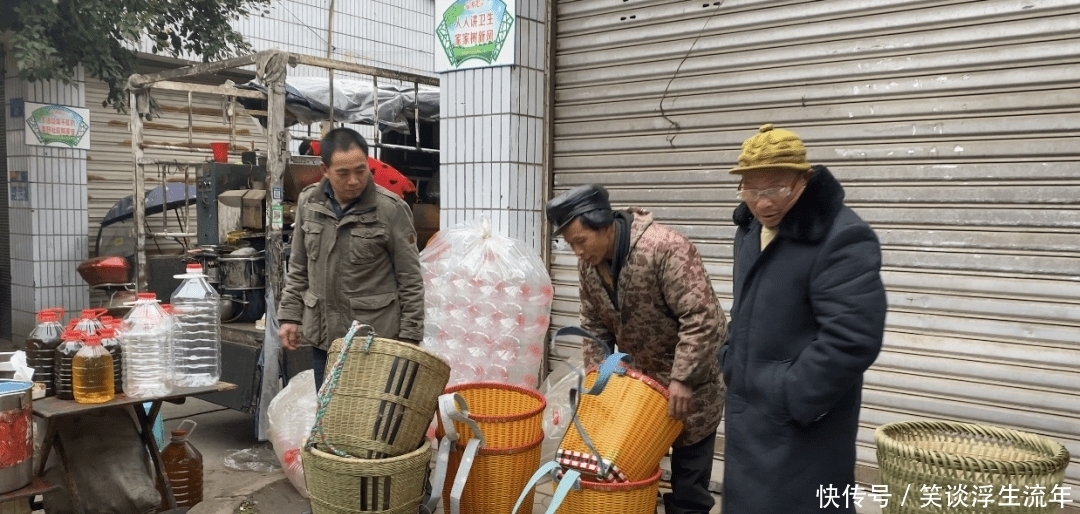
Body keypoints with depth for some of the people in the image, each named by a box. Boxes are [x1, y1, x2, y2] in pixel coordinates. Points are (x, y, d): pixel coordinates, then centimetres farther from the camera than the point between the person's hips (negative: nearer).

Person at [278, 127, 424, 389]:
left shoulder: (391, 209, -11)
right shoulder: (308, 202, 3)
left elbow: (410, 280, -8)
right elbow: (298, 269, 13)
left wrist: (409, 336, -10)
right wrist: (290, 315, 8)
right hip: (323, 335, 5)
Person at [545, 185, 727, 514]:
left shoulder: (664, 248, -29)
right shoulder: (588, 264, -6)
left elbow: (703, 319, -30)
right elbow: (594, 327, 5)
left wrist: (682, 379, -30)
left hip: (691, 376, -6)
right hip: (640, 376, 6)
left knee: (689, 472, 4)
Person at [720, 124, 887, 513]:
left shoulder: (842, 238, -20)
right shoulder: (751, 227, 9)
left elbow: (851, 340, -26)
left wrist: (789, 398, -20)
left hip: (801, 424, -8)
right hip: (748, 412, 8)